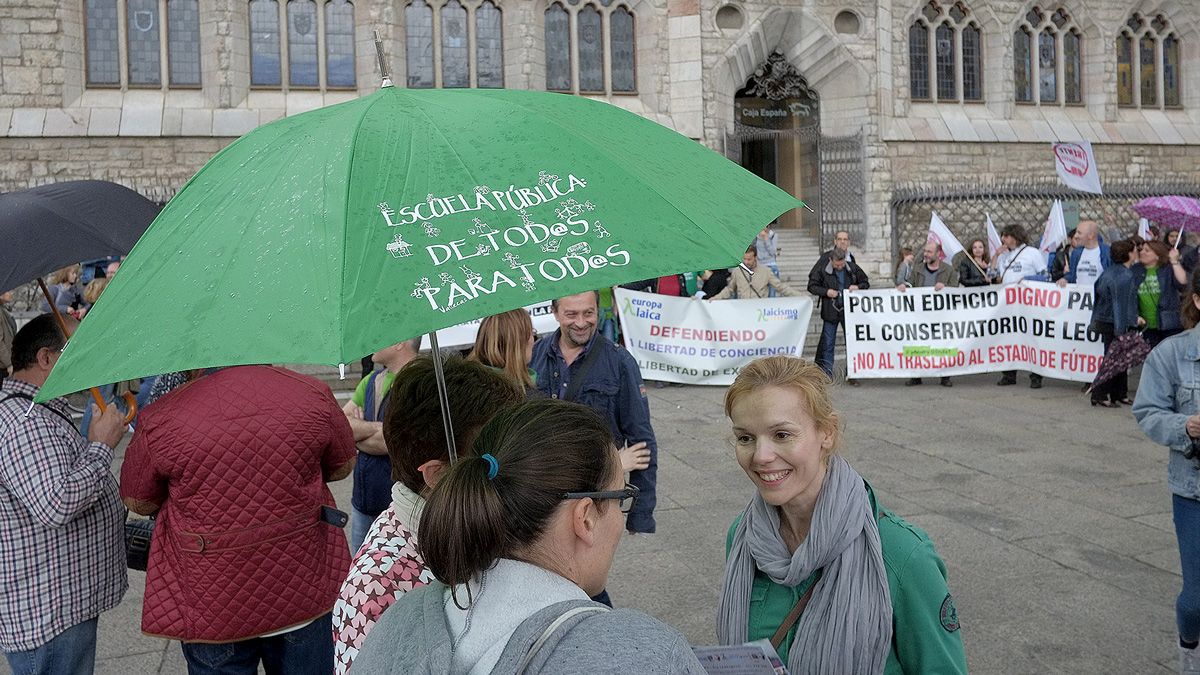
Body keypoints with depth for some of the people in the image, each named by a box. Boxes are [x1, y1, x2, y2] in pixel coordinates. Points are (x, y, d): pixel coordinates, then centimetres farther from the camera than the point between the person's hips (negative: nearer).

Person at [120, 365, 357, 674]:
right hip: (306, 594, 1)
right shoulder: (313, 395, -12)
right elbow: (343, 466, 5)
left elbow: (137, 502, 1)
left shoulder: (160, 420, -15)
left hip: (210, 607, -1)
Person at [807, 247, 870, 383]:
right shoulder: (822, 270, -7)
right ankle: (826, 375, 12)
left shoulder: (853, 268, -2)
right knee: (827, 344, 3)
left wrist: (858, 287, -11)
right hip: (830, 312, -1)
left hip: (849, 311, 1)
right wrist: (826, 292, -14)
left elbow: (866, 282, 10)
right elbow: (812, 286, 0)